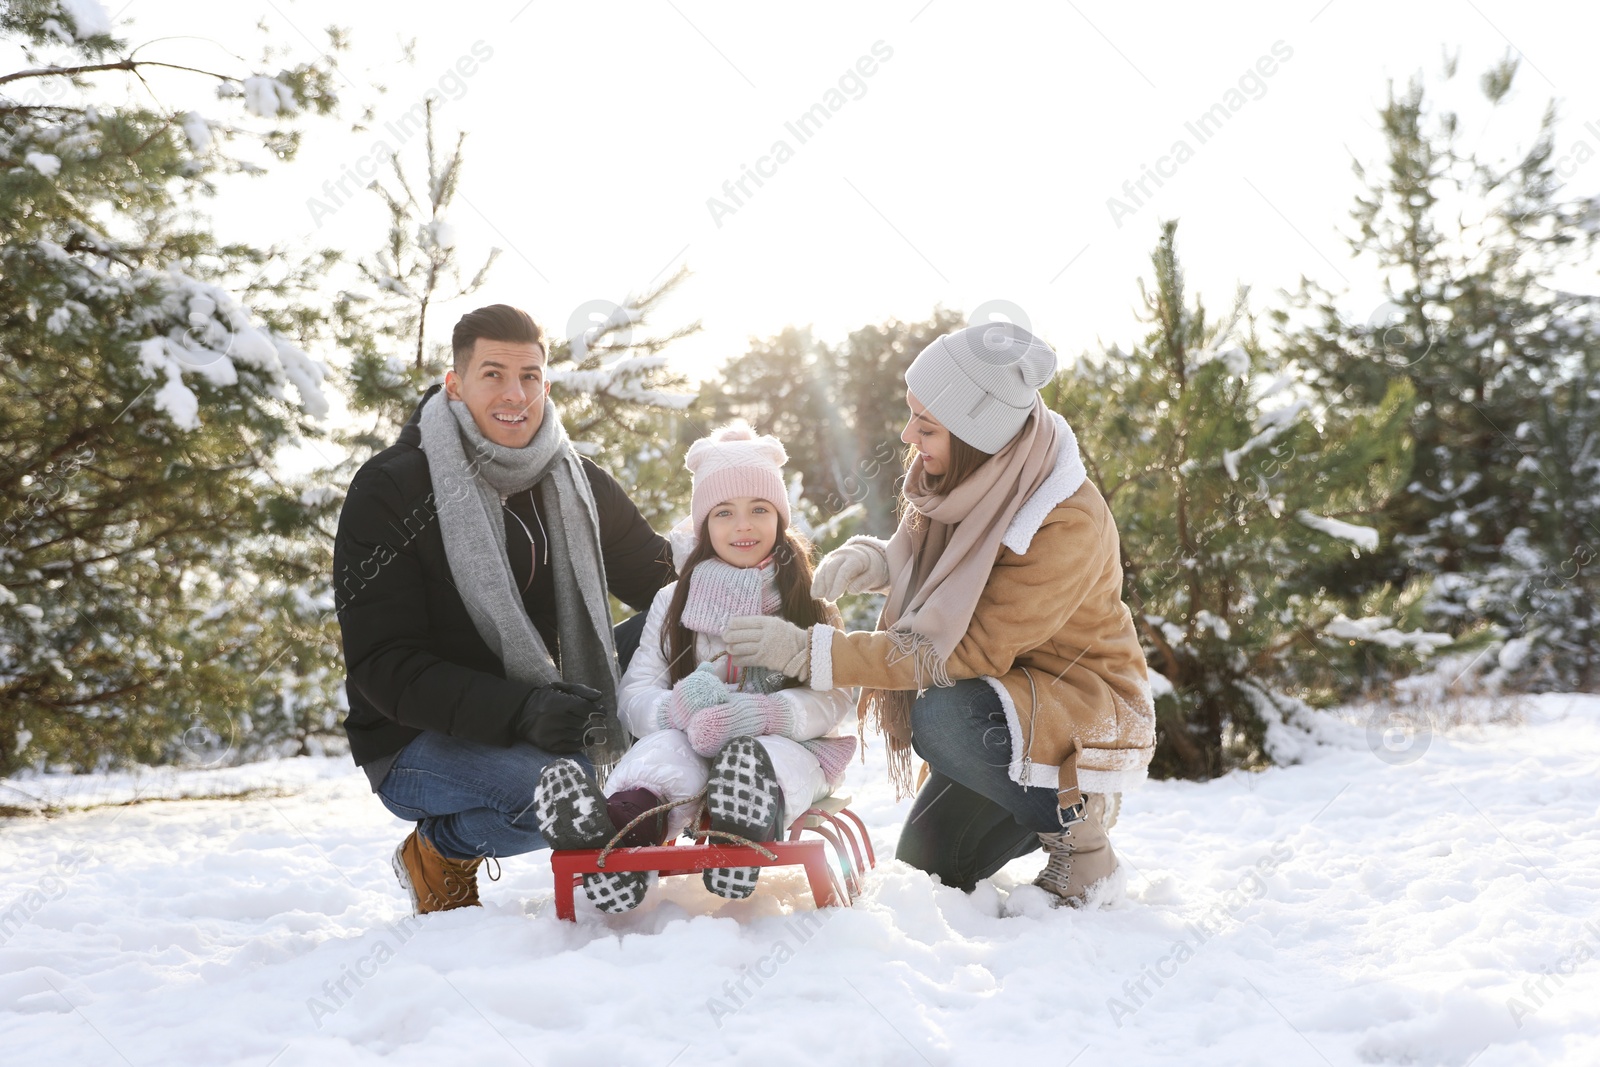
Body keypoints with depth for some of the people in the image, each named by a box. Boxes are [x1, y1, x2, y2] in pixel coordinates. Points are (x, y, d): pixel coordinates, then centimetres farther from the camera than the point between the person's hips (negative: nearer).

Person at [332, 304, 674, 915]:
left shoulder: (577, 485, 3)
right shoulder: (388, 492, -14)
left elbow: (664, 582, 10)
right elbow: (382, 667, -20)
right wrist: (520, 710, -35)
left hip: (541, 720, 6)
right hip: (417, 743, -5)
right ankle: (441, 849, -3)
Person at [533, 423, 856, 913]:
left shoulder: (809, 600, 12)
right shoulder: (675, 601, 15)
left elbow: (835, 696, -2)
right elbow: (634, 696, 5)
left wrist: (766, 714, -23)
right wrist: (678, 708, -21)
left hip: (787, 742, 0)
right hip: (693, 744, 0)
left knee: (771, 758, -36)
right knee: (666, 746, -34)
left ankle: (753, 819, -70)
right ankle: (623, 825, -67)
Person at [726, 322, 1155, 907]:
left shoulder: (1069, 527, -30)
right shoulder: (973, 479, -9)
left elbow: (969, 650, -30)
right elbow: (920, 553, 9)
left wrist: (810, 651, -31)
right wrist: (872, 559, -16)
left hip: (1087, 710, -7)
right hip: (1009, 707, 7)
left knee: (943, 717, -34)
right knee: (924, 865, 6)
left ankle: (1074, 817, -10)